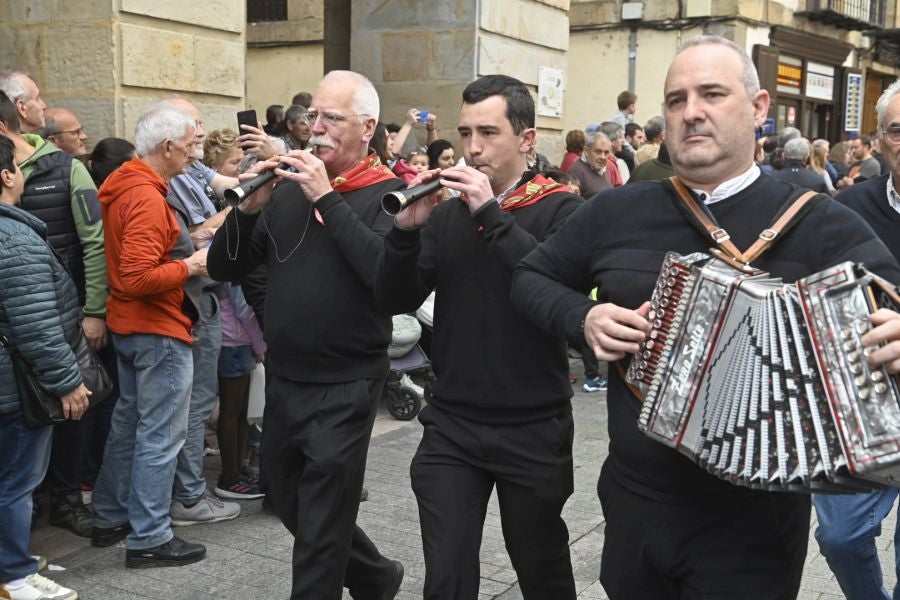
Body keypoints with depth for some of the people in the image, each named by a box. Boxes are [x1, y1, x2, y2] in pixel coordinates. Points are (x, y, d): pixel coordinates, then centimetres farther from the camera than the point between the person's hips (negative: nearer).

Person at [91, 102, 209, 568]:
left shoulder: (121, 185, 8)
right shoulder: (147, 197, -23)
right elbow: (139, 277, -29)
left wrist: (181, 246, 10)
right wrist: (190, 266, -17)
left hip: (128, 324, 10)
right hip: (157, 329, -10)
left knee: (128, 422, 20)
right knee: (160, 435, -1)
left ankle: (110, 518, 31)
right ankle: (149, 539, 8)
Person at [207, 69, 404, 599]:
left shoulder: (388, 194, -8)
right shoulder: (288, 190, 7)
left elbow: (385, 272, -27)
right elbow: (224, 269, 6)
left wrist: (327, 198, -22)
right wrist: (248, 208, -10)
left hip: (345, 387, -6)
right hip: (282, 379, 7)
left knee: (318, 538, 4)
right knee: (292, 507, 22)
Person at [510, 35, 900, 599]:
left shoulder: (820, 224, -8)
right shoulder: (616, 213, 1)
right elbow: (531, 278, 12)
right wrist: (583, 318, -7)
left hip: (753, 521, -3)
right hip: (632, 501, 3)